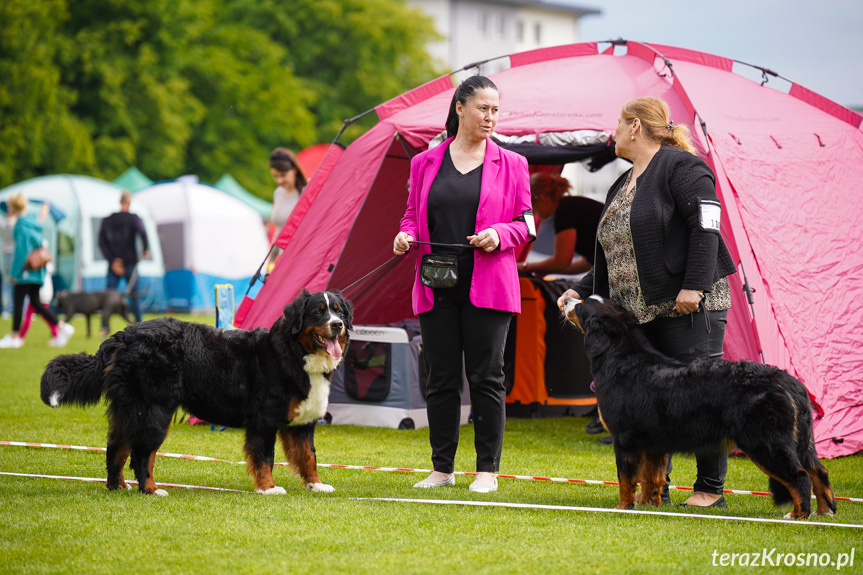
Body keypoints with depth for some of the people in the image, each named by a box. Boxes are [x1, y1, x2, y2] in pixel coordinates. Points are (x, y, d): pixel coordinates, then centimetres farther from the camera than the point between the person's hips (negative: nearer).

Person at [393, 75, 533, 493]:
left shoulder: (511, 165, 5)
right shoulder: (425, 163, 10)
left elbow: (525, 223, 6)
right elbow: (413, 214, 17)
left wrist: (499, 235, -14)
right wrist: (405, 236, -4)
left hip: (488, 289, -2)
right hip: (437, 288, 2)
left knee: (486, 377, -2)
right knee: (441, 378, 5)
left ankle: (487, 470, 5)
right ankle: (442, 467, 14)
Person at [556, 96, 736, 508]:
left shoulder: (680, 166, -6)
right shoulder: (622, 187, 21)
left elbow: (706, 226, -15)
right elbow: (615, 255, 25)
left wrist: (694, 285, -22)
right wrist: (582, 290, 16)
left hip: (688, 309, -9)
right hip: (641, 314, 9)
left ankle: (711, 489, 1)